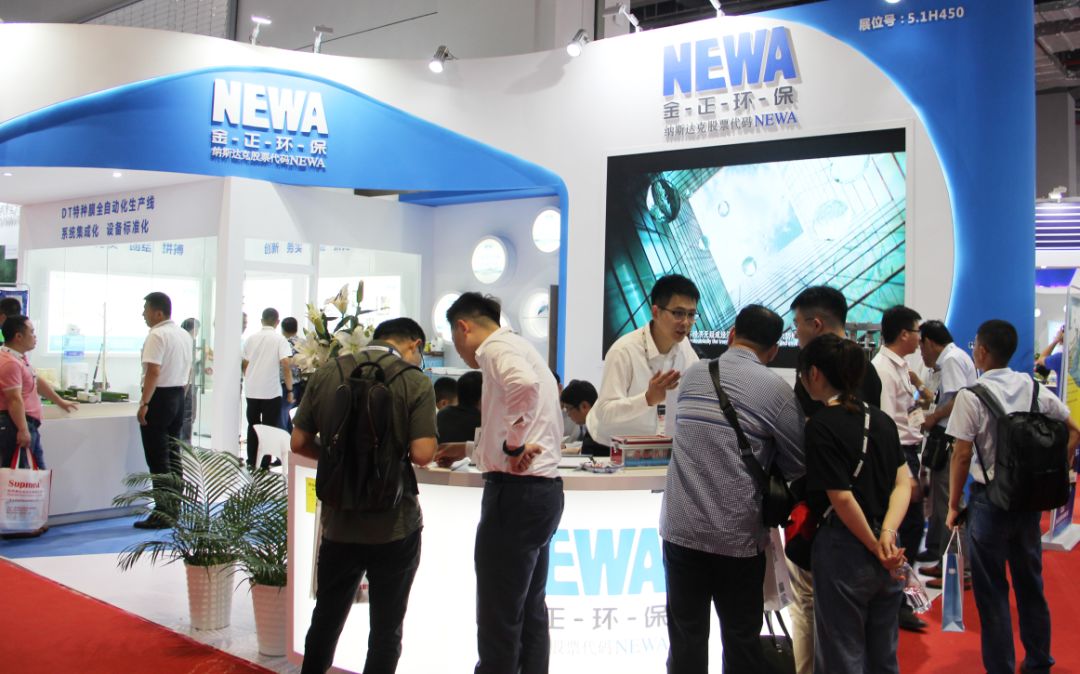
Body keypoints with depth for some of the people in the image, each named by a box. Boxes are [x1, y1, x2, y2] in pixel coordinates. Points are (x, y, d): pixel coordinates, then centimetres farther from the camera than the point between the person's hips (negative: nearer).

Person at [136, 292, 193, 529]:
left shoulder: (157, 336, -16)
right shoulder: (184, 335, 12)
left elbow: (153, 371, -23)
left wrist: (144, 404, -21)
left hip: (159, 398, -9)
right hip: (178, 398, 9)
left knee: (158, 461, -4)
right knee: (174, 457, 14)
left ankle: (162, 514, -1)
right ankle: (175, 509, 20)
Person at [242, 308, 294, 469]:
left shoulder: (251, 339, 7)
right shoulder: (279, 339, -7)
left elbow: (244, 364, 12)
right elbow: (286, 365, -16)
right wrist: (289, 390, -10)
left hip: (251, 391, 4)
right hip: (271, 392, -4)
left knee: (252, 426, 14)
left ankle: (251, 463, 19)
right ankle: (264, 465, 1)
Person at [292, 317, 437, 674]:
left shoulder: (325, 374, -1)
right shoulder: (416, 382, -12)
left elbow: (299, 443, 0)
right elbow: (422, 454, -19)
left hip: (339, 522, 3)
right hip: (395, 525, -3)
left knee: (326, 617, 22)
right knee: (386, 627, 11)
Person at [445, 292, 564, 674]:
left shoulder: (496, 347, -9)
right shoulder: (521, 348, 20)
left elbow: (523, 385, -32)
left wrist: (514, 444, -21)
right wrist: (472, 449, 30)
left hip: (517, 490, -10)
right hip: (544, 487, 10)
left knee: (499, 619, -2)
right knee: (531, 612, 16)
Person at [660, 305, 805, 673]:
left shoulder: (691, 374, 6)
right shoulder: (776, 388, -7)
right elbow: (799, 465, 0)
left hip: (681, 528, 3)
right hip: (738, 534, -3)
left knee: (686, 639, 10)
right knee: (742, 640, 11)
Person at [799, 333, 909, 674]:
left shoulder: (821, 426, -16)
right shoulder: (882, 420, 5)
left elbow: (842, 498, -20)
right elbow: (903, 483, 0)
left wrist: (875, 546, -9)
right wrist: (887, 533, -12)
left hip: (843, 551, -7)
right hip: (887, 557, 7)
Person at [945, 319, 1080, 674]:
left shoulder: (971, 396, -14)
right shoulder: (1035, 388, 3)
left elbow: (962, 455, -14)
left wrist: (953, 505, -5)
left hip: (990, 498, -6)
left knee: (992, 590, 4)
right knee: (1030, 581, 19)